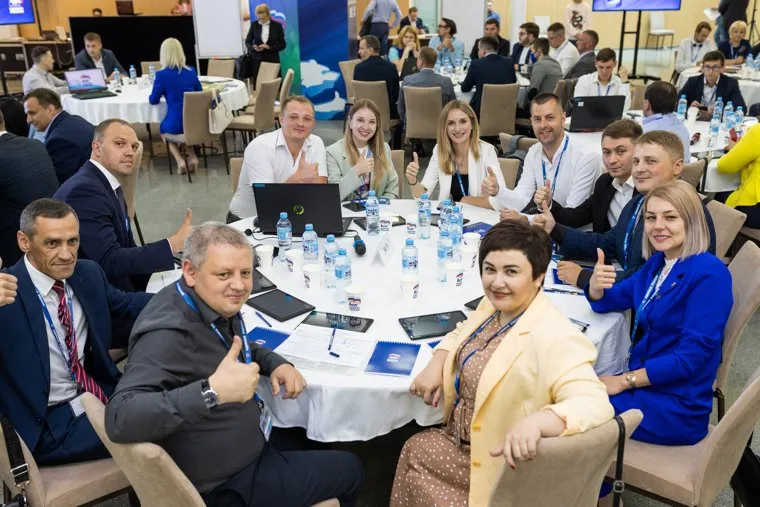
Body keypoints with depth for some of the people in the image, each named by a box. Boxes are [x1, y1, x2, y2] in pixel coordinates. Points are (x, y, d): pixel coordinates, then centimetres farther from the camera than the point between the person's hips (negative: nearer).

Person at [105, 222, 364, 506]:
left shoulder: (218, 304, -6)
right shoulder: (169, 334, -33)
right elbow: (119, 418, -43)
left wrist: (276, 363, -4)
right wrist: (212, 391, -50)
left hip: (248, 439, 8)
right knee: (349, 470, 11)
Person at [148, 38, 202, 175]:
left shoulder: (162, 74, -10)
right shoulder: (191, 71, 2)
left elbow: (153, 100, 0)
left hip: (175, 125, -3)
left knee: (163, 129, 31)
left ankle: (179, 160, 8)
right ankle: (192, 156, 14)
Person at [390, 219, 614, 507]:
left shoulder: (553, 337, -30)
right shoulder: (495, 305, -2)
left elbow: (595, 404, -39)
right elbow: (462, 333, 16)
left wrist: (535, 422, -57)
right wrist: (436, 365, -4)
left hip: (500, 462, -8)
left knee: (412, 452, 1)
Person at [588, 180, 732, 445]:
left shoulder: (709, 274, -18)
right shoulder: (656, 263, 5)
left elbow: (692, 356, -22)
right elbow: (608, 302, 13)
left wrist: (623, 381, -16)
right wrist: (596, 287, -11)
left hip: (676, 406, -7)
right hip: (644, 385, 7)